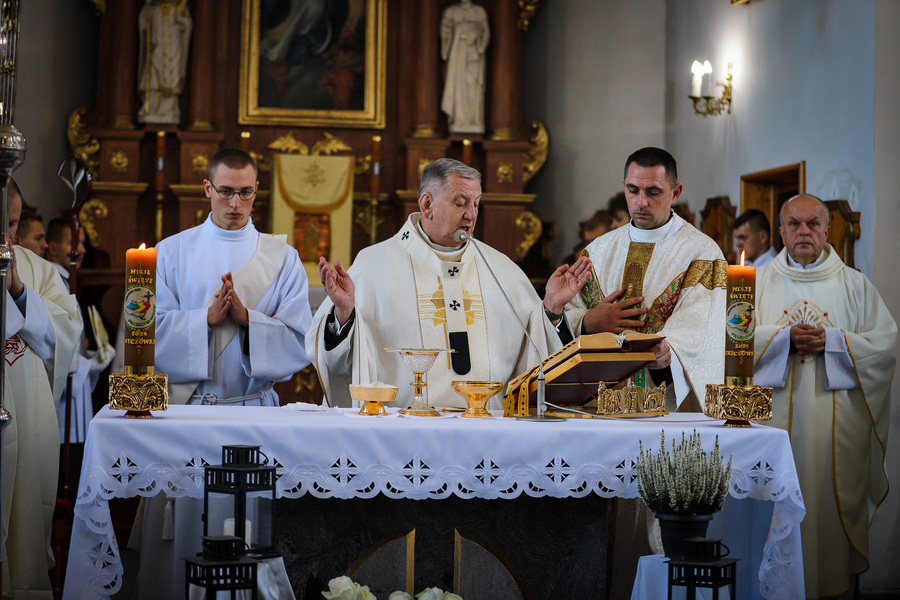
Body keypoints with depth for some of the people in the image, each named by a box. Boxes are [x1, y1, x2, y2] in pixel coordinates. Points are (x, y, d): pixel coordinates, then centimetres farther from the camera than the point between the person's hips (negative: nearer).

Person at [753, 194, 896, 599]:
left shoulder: (855, 284, 9)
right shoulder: (759, 281, 10)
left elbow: (886, 340, 1)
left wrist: (831, 340, -12)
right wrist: (785, 337, -14)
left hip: (837, 421, 0)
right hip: (776, 416, 0)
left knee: (833, 497, -1)